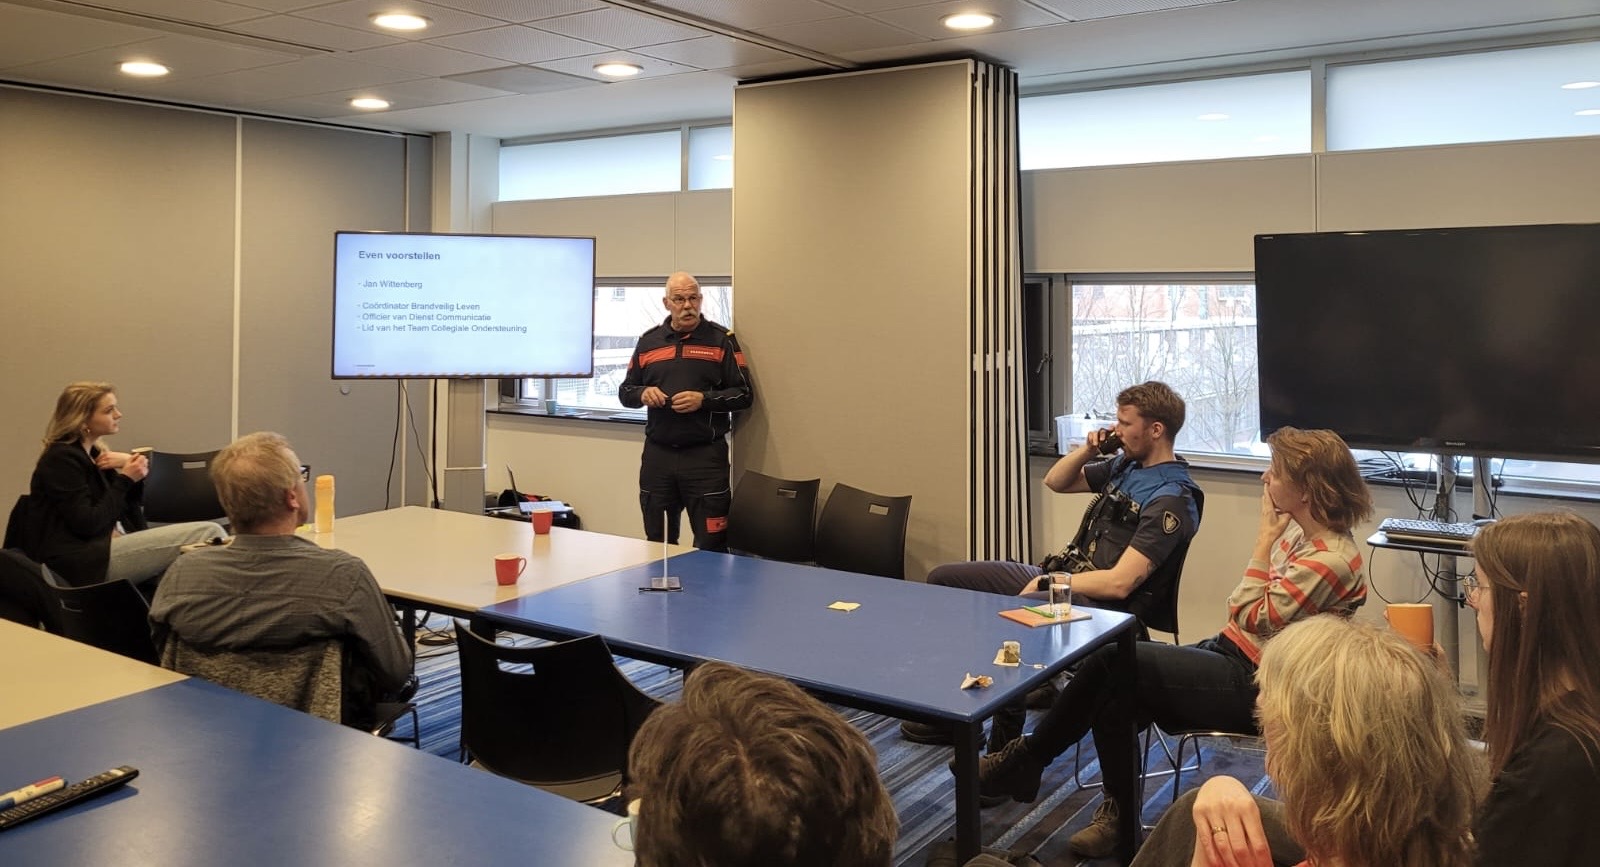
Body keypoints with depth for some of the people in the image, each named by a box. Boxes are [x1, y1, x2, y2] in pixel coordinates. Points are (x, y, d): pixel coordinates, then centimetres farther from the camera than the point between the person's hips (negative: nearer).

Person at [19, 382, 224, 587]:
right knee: (209, 534, -18)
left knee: (209, 533, -4)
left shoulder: (93, 453, 17)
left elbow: (131, 506, 18)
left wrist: (133, 467, 1)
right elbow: (89, 524, -18)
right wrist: (125, 479, -11)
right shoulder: (62, 459, -10)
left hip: (106, 543, 9)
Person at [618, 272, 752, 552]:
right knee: (657, 545, 13)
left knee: (711, 547, -2)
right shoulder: (648, 341, 11)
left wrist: (703, 400, -16)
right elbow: (625, 391, 17)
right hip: (657, 455, 4)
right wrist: (643, 394, -6)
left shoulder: (721, 339, 1)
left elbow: (744, 394, -2)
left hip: (706, 455, -3)